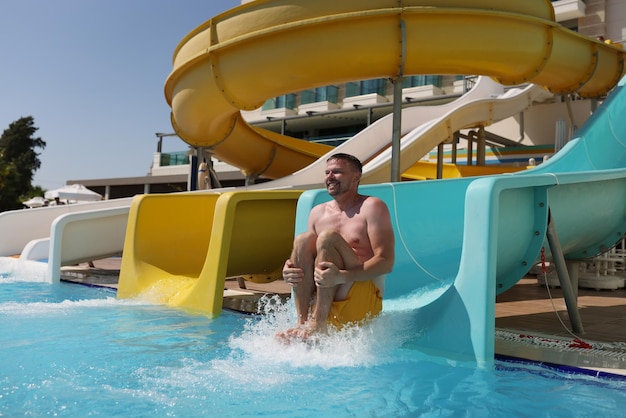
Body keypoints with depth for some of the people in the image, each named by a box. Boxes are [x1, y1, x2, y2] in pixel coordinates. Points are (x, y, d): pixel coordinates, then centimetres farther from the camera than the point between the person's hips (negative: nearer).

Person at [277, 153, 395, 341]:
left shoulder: (372, 207, -2)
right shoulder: (318, 213, 14)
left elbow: (386, 262, -12)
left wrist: (342, 276, -27)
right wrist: (288, 271, -7)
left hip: (364, 302, -5)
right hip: (324, 301, 5)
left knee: (328, 237, -23)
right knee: (303, 239, -14)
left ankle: (317, 325, -27)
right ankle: (303, 322, -22)